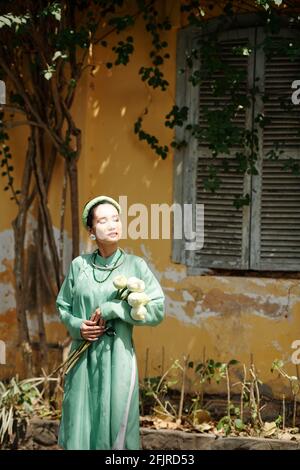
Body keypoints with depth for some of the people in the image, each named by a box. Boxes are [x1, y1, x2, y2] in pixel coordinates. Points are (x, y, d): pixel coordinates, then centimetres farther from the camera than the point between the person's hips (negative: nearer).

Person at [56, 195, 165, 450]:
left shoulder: (135, 265, -3)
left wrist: (111, 309, -14)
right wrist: (77, 326, -6)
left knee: (115, 427, 1)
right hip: (83, 357, 2)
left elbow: (157, 309, -9)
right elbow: (63, 306, 14)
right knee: (79, 427, 7)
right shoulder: (79, 265, 4)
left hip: (118, 356, -2)